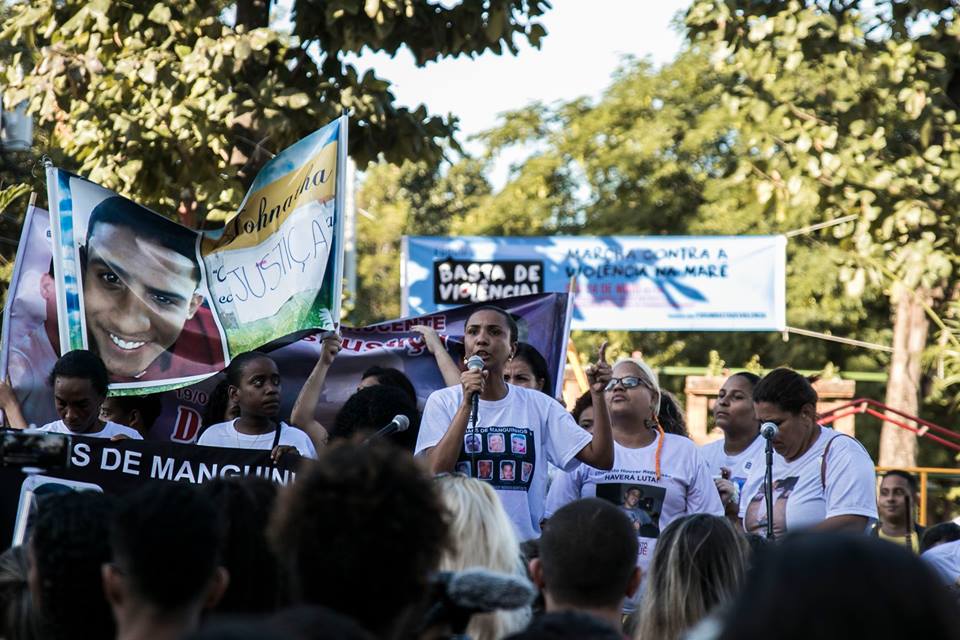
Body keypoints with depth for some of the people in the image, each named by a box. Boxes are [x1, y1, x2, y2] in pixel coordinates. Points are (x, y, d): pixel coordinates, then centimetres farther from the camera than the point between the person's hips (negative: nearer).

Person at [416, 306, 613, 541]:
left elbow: (601, 458, 2)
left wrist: (598, 395, -9)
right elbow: (436, 473, -10)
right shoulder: (442, 402, 4)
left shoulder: (539, 405, 8)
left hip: (524, 544, 2)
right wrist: (467, 404, -15)